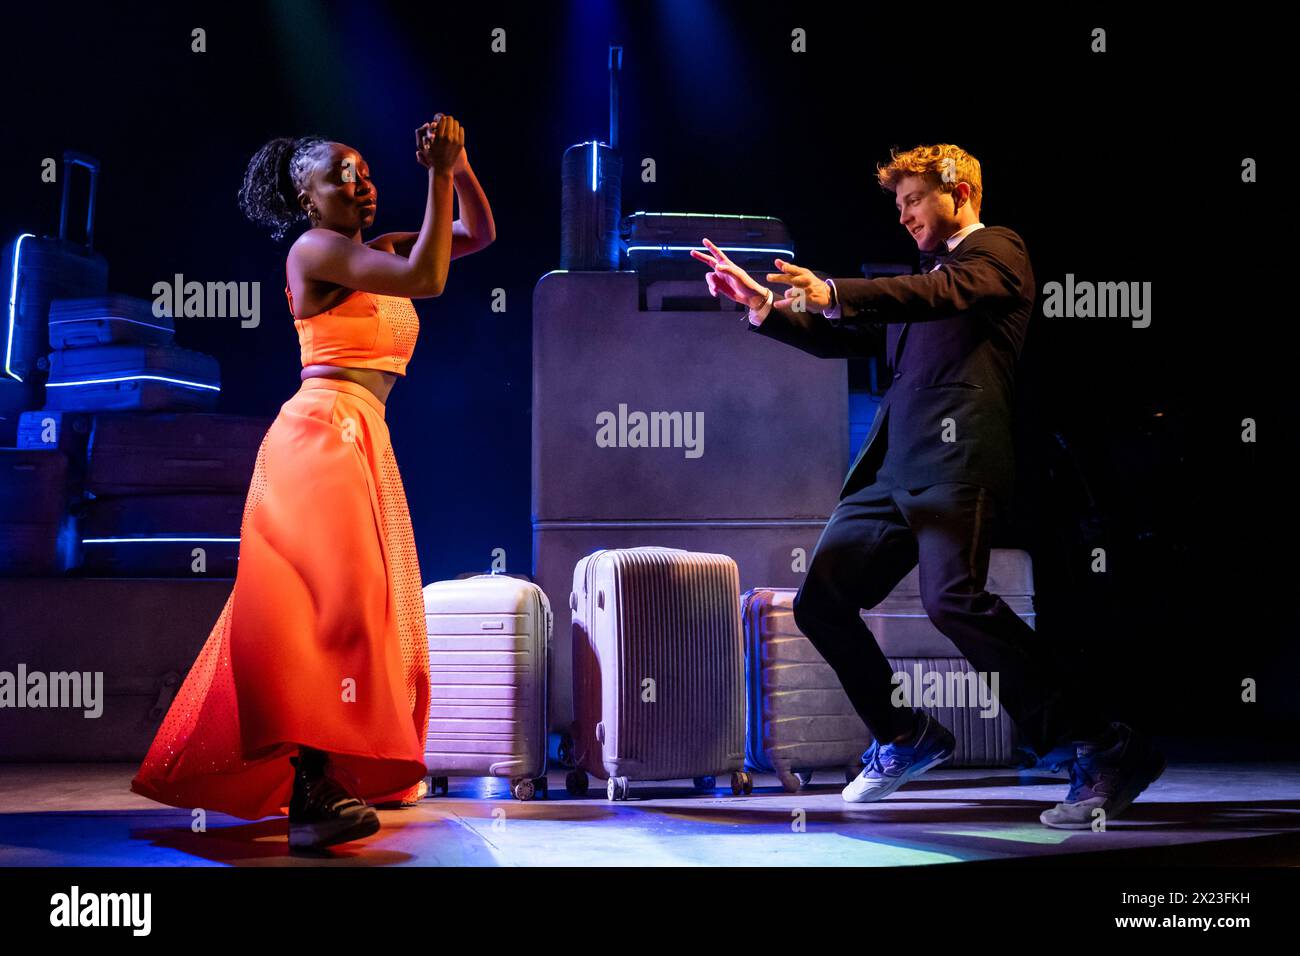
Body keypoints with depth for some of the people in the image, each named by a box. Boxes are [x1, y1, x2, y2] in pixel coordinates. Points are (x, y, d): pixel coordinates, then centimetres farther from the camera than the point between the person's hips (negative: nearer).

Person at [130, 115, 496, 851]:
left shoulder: (378, 250, 19)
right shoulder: (316, 249, -4)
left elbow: (480, 234, 19)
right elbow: (427, 280, -17)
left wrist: (460, 168, 3)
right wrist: (438, 175, -12)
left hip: (364, 443, 10)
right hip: (323, 432, -10)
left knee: (369, 604, 12)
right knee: (335, 597, -22)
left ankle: (354, 769, 20)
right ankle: (312, 791, -29)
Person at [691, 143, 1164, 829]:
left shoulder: (997, 251, 5)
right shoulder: (925, 275, 30)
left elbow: (944, 294, -17)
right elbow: (841, 340, 29)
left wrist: (835, 294, -31)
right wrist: (763, 303, 16)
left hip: (954, 458, -9)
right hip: (894, 468, 9)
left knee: (953, 599, -27)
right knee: (820, 600, 6)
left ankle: (1101, 750, -22)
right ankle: (905, 739, 21)